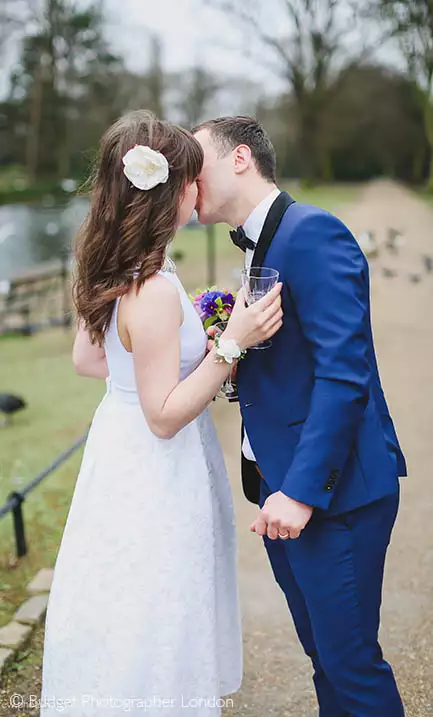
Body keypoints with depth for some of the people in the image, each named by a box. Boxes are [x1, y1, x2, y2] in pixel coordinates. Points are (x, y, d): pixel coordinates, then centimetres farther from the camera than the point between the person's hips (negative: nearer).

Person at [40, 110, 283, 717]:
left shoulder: (112, 273, -1)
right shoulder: (155, 292, -29)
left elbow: (86, 359, 11)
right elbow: (165, 416, -23)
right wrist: (231, 345, -25)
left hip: (121, 449, 9)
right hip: (154, 477, -9)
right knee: (152, 628, 11)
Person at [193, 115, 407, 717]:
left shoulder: (312, 232, -15)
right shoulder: (258, 245, 15)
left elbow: (343, 371, -23)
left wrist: (303, 490, -23)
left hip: (334, 492, -9)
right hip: (284, 487, 9)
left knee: (349, 658, 4)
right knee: (323, 651, 21)